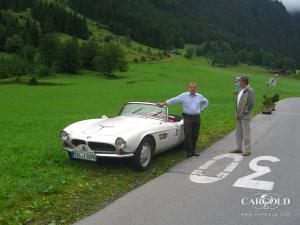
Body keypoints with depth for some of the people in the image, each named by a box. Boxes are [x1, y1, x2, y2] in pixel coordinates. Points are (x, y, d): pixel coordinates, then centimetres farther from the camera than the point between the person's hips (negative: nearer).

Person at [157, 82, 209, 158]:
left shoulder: (199, 96, 10)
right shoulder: (184, 96, 0)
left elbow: (206, 102, 29)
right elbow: (173, 100, -4)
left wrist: (202, 109, 16)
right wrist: (163, 104, -11)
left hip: (197, 118, 3)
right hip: (187, 118, -3)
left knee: (195, 135, 6)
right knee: (188, 135, -7)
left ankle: (193, 151, 16)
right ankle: (189, 151, 1)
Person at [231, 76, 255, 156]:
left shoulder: (250, 91, -11)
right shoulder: (241, 91, 14)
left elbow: (251, 103, -17)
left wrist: (244, 113, -16)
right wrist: (237, 113, 11)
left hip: (245, 116, -9)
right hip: (239, 116, 9)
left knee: (246, 133, -3)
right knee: (238, 133, 13)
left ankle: (248, 150, 4)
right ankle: (239, 148, 23)